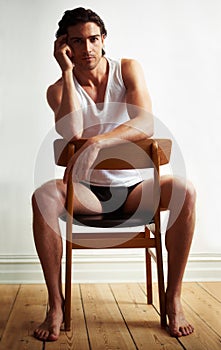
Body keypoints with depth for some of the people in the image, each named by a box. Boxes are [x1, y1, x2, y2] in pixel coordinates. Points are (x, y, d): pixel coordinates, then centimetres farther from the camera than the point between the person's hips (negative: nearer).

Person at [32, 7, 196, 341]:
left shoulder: (128, 69, -1)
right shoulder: (59, 89, 0)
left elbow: (146, 124, -17)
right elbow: (71, 135, -21)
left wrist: (98, 142, -34)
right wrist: (68, 72, -16)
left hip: (132, 189, 0)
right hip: (88, 191, 0)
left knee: (184, 191, -28)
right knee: (44, 195, -30)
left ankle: (173, 299, -16)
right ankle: (56, 304, -20)